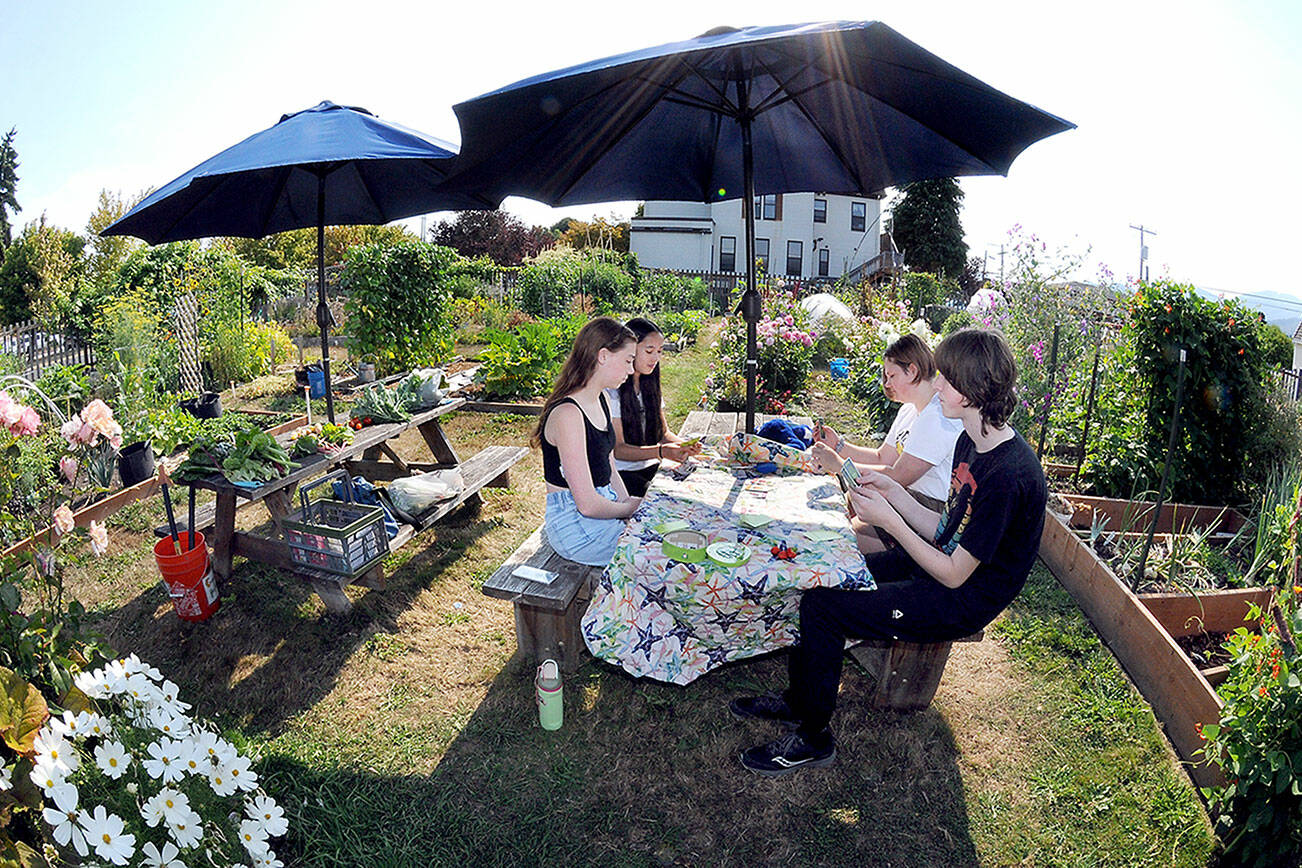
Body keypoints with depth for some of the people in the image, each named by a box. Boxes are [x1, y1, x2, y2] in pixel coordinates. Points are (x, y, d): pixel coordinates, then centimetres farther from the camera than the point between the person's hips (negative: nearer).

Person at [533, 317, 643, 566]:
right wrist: (631, 509, -8)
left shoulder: (600, 400, 8)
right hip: (575, 526, -9)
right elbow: (587, 504, -24)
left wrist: (629, 504, -2)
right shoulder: (568, 415, -23)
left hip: (605, 503, 9)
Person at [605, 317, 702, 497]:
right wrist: (660, 452, -29)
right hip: (621, 472, -7)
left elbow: (663, 433, 14)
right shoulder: (610, 391, -12)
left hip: (651, 468, 7)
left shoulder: (649, 385, 14)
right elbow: (617, 449, -15)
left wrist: (684, 445, -9)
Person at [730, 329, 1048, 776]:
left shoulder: (1009, 474, -27)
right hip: (945, 567, 9)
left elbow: (954, 573, -22)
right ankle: (798, 698, 19)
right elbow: (946, 533, 8)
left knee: (821, 606, -16)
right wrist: (895, 493, -3)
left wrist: (889, 519, -20)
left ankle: (813, 738, 4)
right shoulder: (971, 442, 3)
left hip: (963, 601, -9)